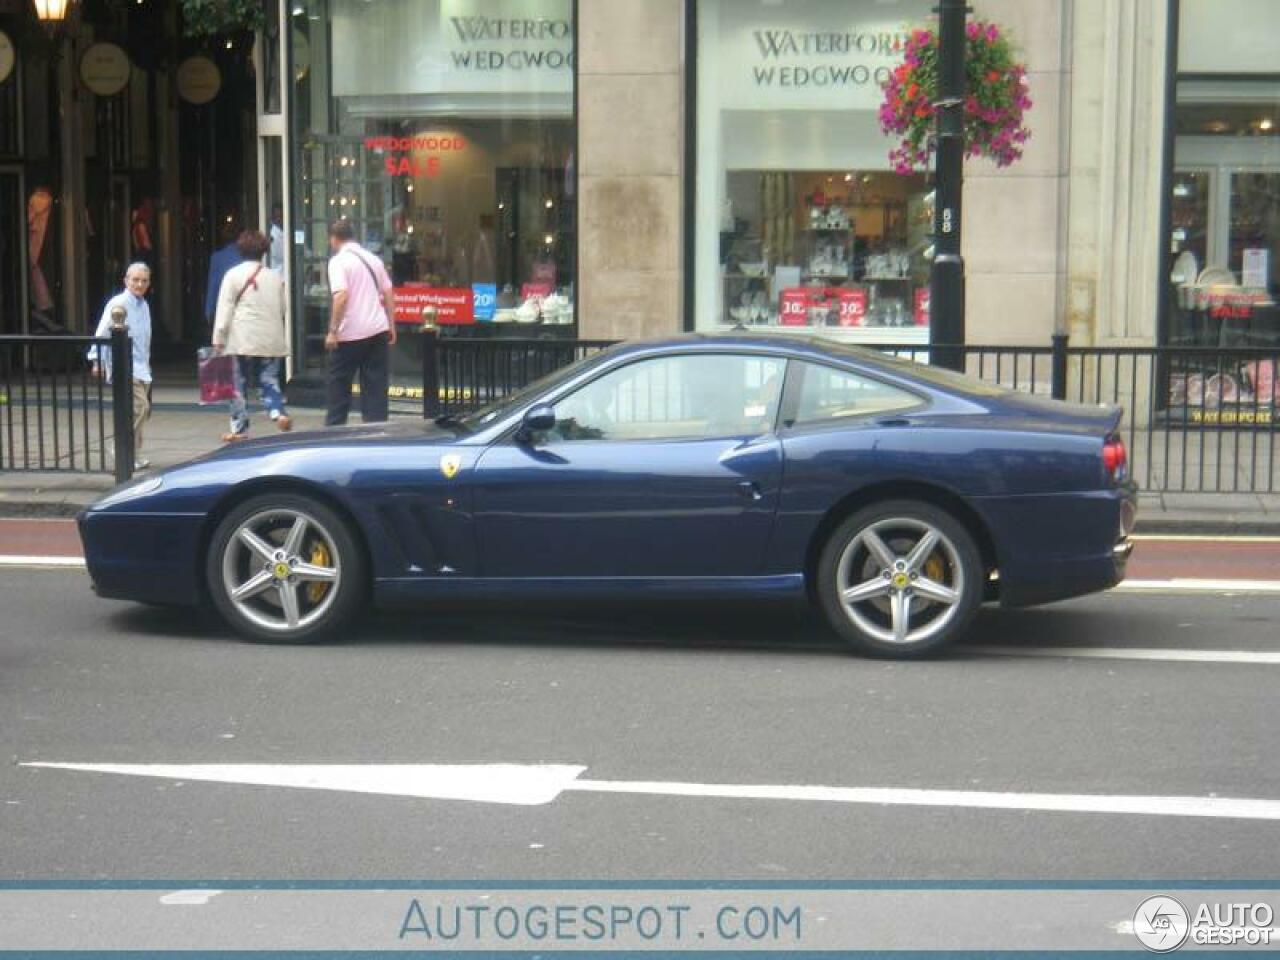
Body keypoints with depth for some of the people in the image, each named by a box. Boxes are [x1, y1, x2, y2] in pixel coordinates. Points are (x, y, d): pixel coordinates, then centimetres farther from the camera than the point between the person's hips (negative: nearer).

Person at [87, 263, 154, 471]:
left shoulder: (143, 306, 14)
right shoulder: (118, 303, -10)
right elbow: (102, 333, -13)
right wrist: (98, 360, -17)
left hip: (141, 367, 8)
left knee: (144, 409, 9)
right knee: (139, 406, -18)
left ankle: (133, 455, 19)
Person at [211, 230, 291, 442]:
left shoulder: (233, 275, -2)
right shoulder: (275, 277, 11)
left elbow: (224, 309, -5)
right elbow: (282, 308, 17)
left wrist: (219, 339, -3)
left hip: (243, 339, -3)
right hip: (271, 339, 3)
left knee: (240, 384, 5)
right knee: (269, 380, 7)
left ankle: (240, 428, 7)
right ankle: (278, 412, -19)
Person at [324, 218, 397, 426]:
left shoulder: (338, 261, -8)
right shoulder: (373, 259, 13)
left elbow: (341, 296, -19)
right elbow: (389, 293, 13)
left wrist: (333, 331, -15)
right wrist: (391, 325, 17)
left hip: (350, 333, -5)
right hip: (378, 330, 6)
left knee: (338, 384, 7)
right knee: (375, 385, 6)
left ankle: (334, 428, 10)